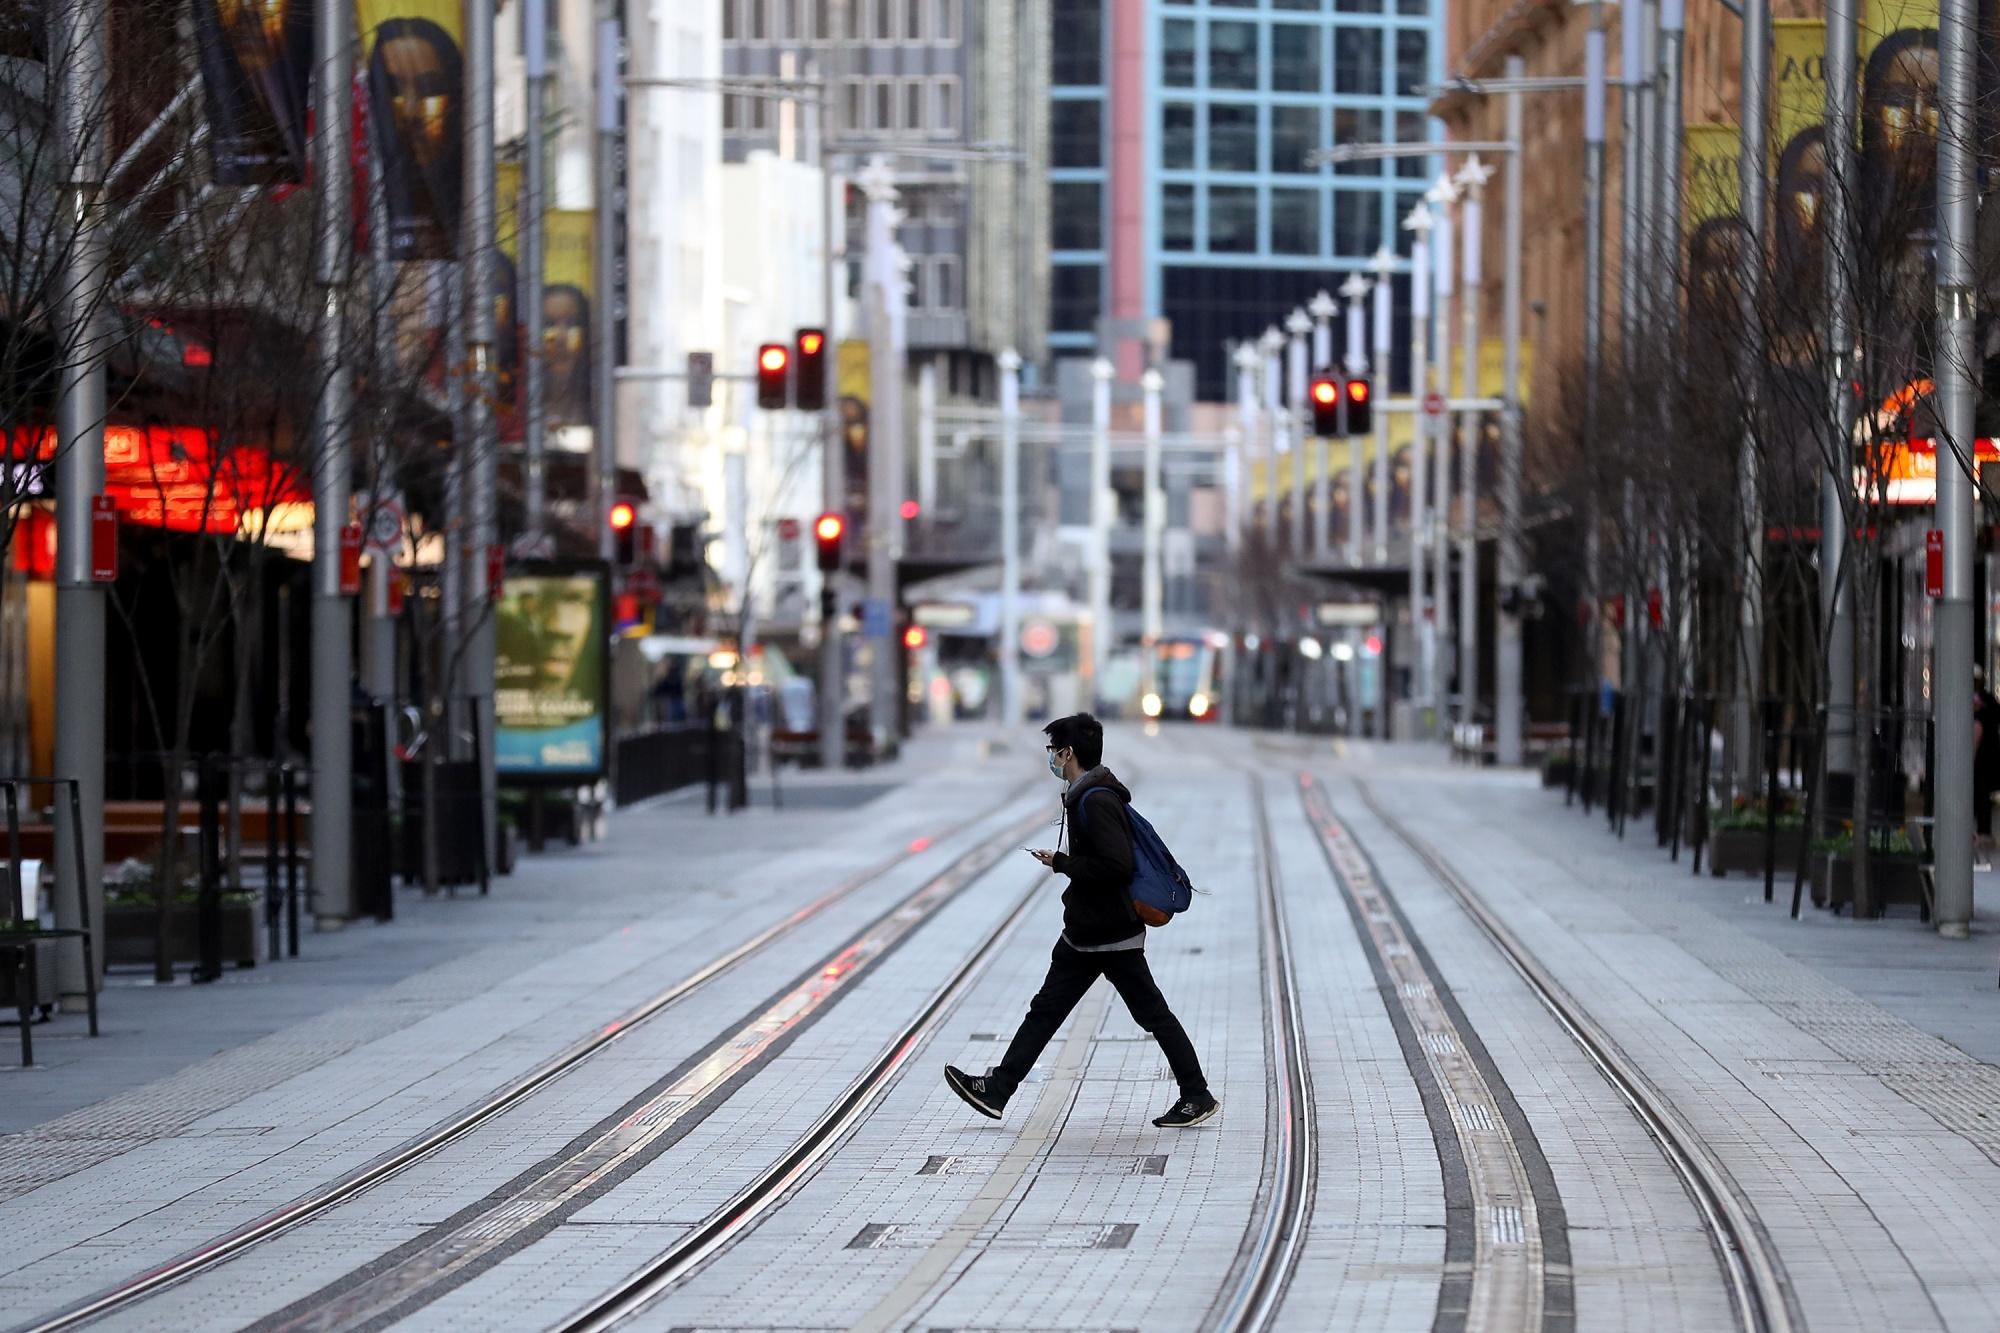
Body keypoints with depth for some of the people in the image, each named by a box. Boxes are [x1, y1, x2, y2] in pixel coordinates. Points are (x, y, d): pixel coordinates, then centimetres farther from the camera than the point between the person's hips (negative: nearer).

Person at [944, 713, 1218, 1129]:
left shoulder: (1097, 801, -21)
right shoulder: (1084, 794, 10)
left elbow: (1116, 865, -29)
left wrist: (1062, 864, -19)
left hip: (1111, 937, -11)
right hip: (1083, 934, 11)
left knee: (1153, 1014, 0)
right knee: (1046, 1009, 11)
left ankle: (1198, 1097, 9)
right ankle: (997, 1090, 13)